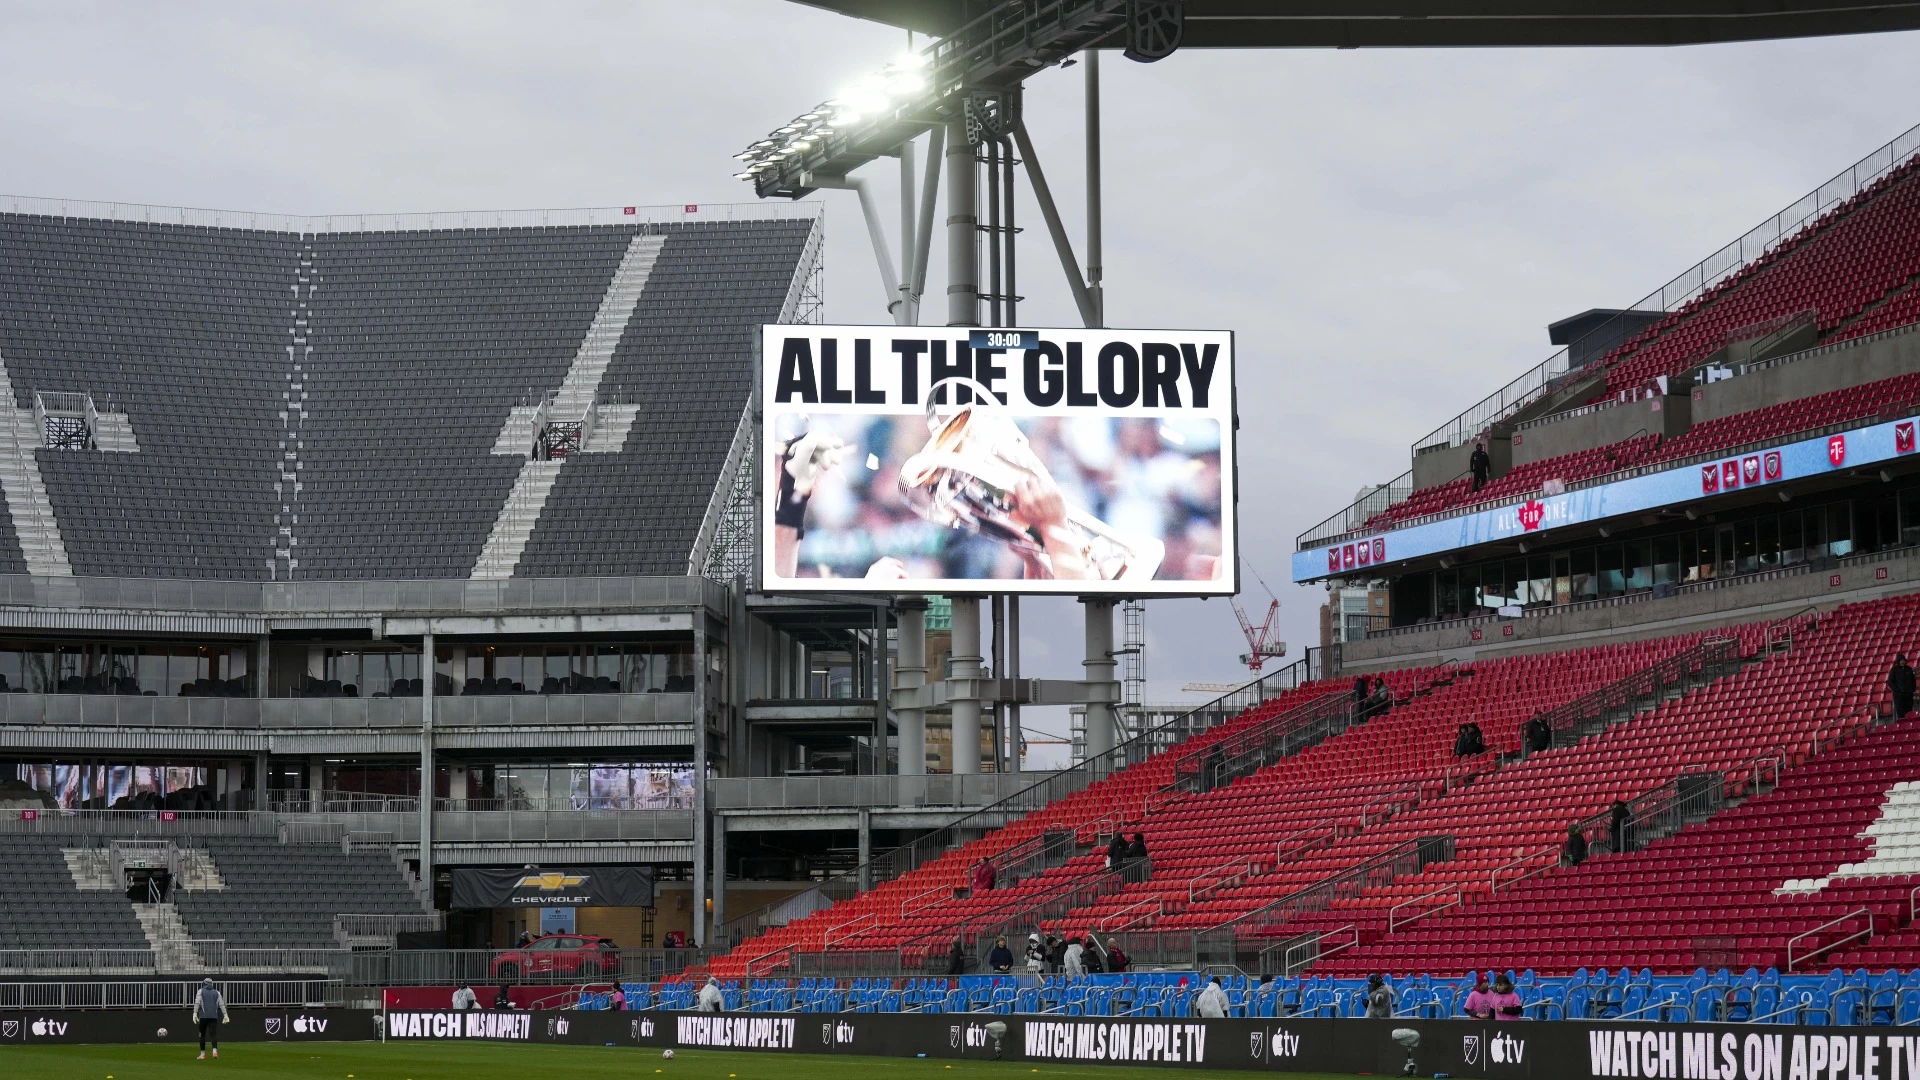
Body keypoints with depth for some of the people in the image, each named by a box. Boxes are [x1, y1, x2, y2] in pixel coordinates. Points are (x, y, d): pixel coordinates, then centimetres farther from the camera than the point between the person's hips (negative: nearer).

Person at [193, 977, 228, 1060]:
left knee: (202, 1034, 8)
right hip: (214, 1017, 2)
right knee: (213, 1034, -5)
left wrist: (195, 1013, -13)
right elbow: (222, 1004, 6)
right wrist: (225, 1015, 2)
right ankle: (215, 1051, -26)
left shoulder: (201, 991, 7)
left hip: (203, 1016, -2)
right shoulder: (216, 992, 14)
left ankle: (203, 1054, 10)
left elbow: (197, 1003, -6)